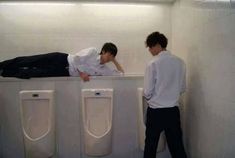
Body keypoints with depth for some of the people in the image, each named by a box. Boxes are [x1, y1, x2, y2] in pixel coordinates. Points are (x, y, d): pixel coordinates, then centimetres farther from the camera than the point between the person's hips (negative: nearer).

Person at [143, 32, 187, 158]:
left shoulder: (153, 64, -15)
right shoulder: (180, 62, 0)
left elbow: (147, 92, -12)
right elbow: (182, 88, 8)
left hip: (155, 111, -4)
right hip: (173, 110, 4)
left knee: (150, 145, 14)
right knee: (177, 145, 16)